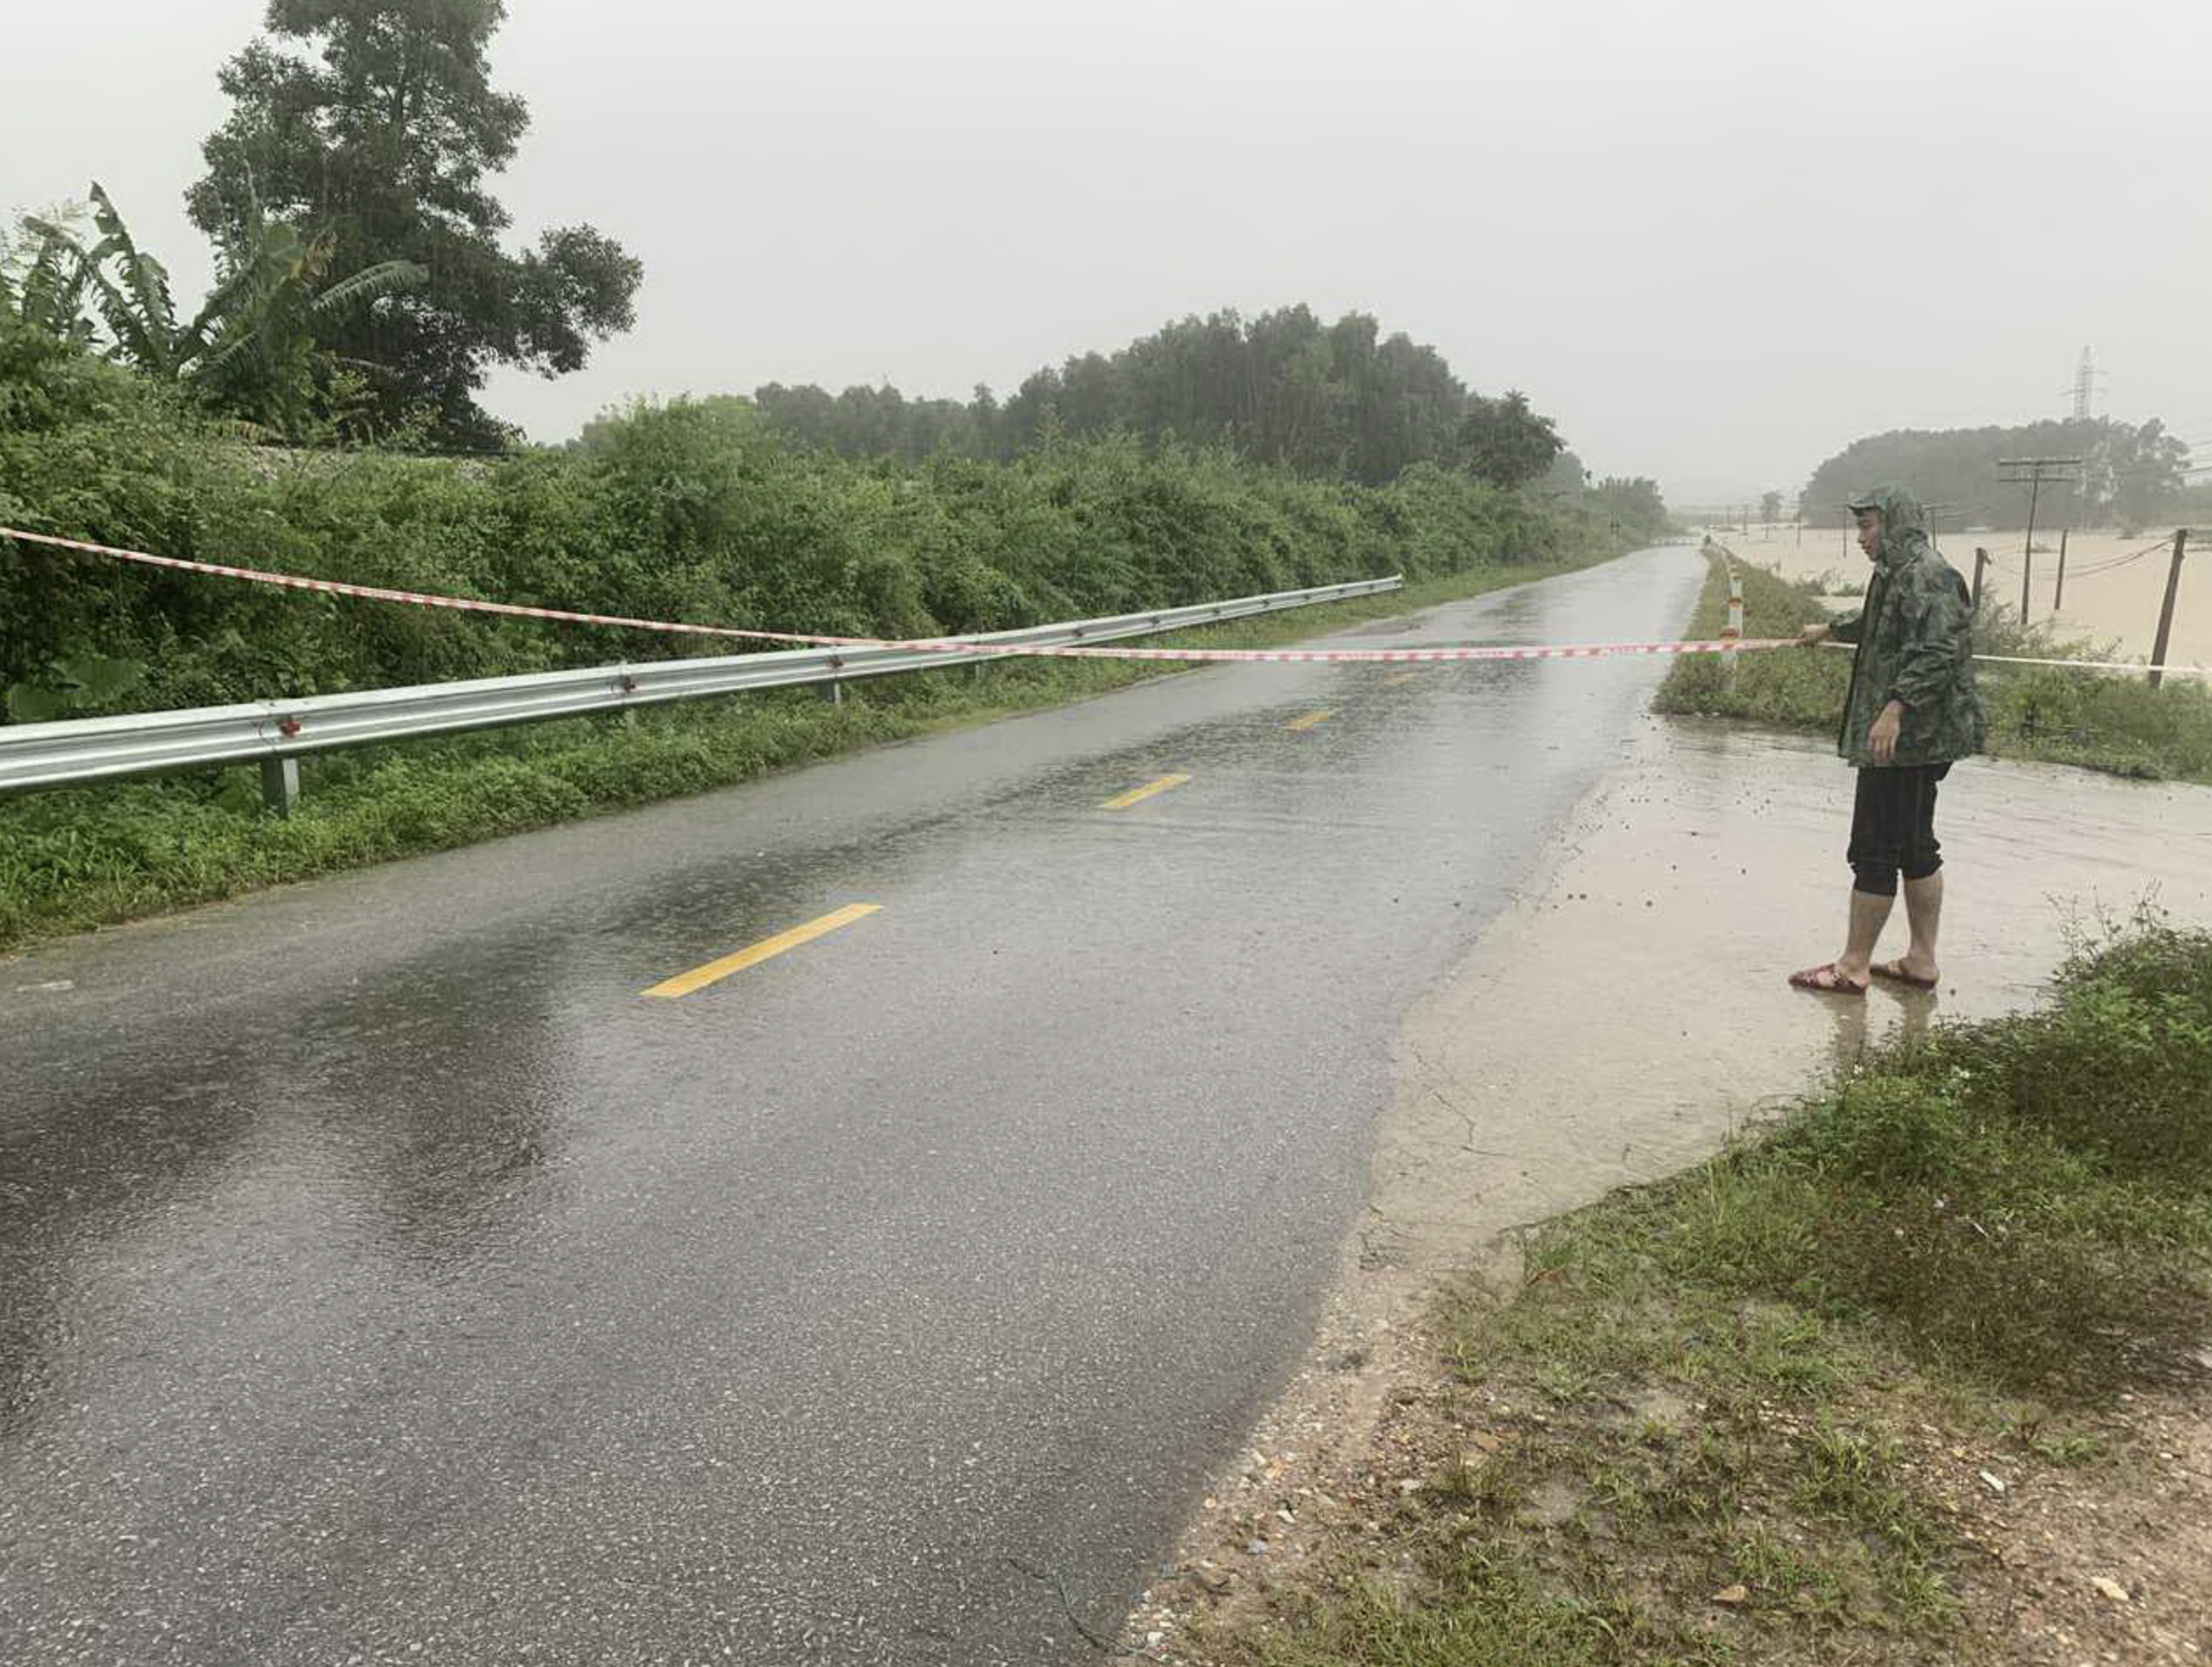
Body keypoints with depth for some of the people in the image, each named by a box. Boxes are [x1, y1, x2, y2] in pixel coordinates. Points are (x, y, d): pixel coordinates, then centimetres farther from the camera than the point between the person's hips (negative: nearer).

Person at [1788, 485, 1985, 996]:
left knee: (1876, 849, -6)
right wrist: (1829, 630, 56)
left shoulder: (1926, 576, -15)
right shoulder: (1899, 574, 18)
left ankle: (1853, 967, 0)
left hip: (1905, 736, -11)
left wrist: (1895, 710, -34)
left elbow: (1936, 653, -27)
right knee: (1916, 846, 13)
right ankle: (1921, 959, 21)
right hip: (1916, 738, 11)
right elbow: (1873, 625, 40)